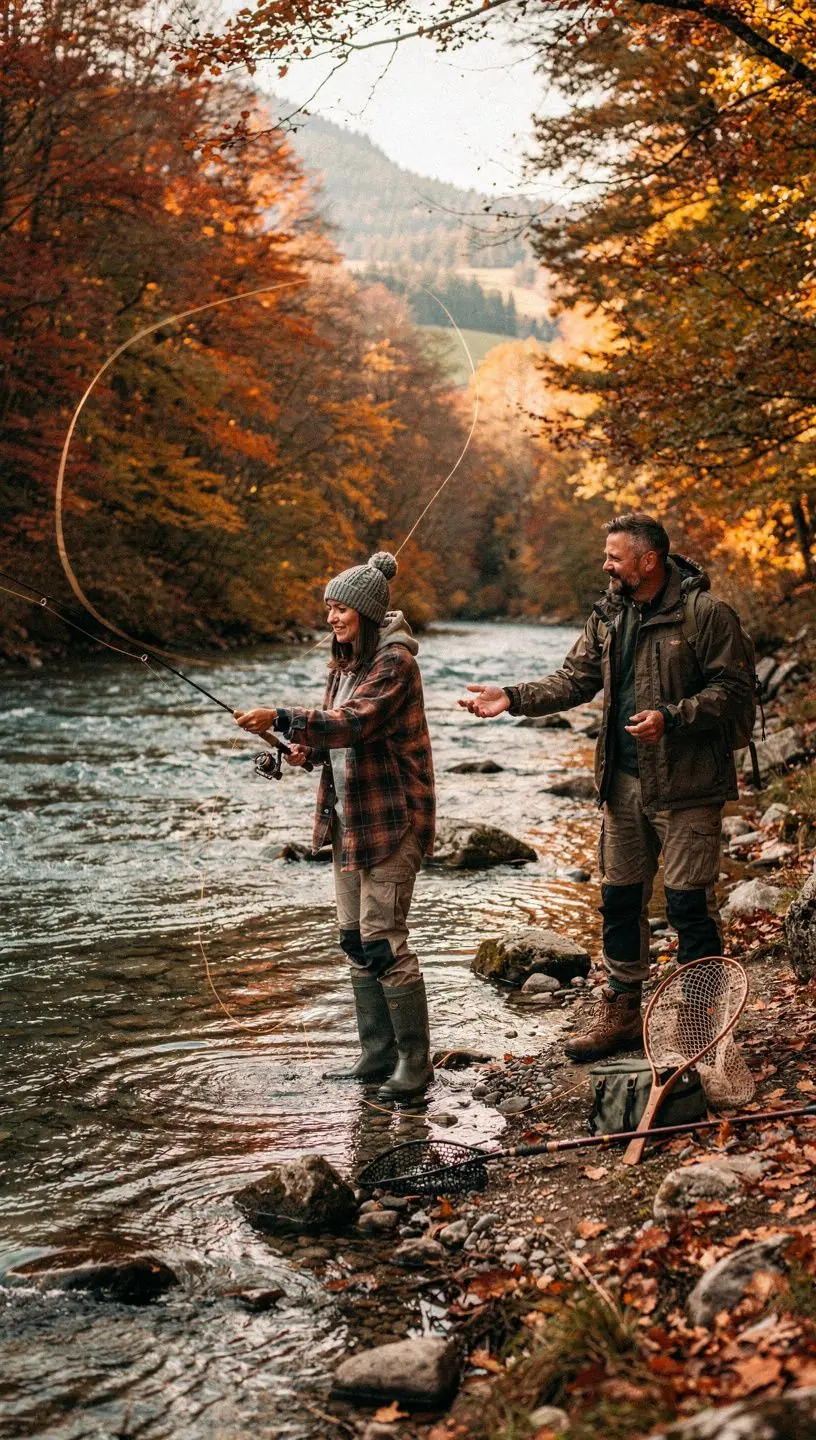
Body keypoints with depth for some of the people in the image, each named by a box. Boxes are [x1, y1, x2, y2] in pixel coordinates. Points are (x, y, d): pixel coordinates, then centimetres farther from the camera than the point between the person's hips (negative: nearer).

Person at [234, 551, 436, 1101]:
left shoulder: (395, 662, -14)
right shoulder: (345, 663, 14)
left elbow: (355, 722, -27)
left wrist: (281, 719, -33)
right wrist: (309, 748, 1)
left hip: (392, 818, -9)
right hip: (351, 818, 9)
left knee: (383, 940, -9)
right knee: (355, 941, 11)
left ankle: (416, 1060, 2)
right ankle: (378, 1054, 20)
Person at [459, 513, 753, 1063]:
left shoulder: (706, 613, -11)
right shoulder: (609, 615, 8)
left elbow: (733, 687, -13)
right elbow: (575, 679, 8)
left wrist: (671, 718, -24)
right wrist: (512, 698, -5)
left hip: (687, 785, -7)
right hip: (625, 780, 7)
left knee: (690, 902, -3)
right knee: (620, 896, 13)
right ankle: (622, 1012, 27)